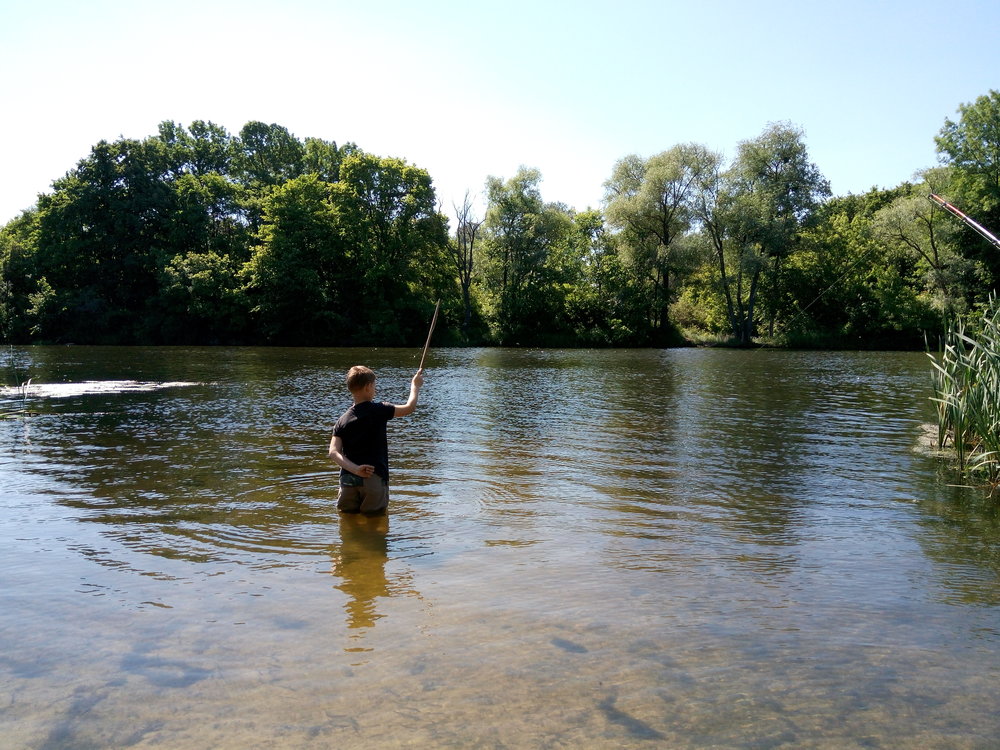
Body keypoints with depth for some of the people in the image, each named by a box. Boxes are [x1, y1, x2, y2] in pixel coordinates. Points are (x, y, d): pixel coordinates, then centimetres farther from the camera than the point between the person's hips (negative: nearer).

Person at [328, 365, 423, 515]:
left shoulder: (342, 420, 8)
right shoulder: (378, 410, -4)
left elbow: (334, 452, -4)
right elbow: (409, 408, 7)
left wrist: (355, 469, -13)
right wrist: (415, 385, 23)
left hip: (347, 479, 4)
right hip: (374, 478, -4)